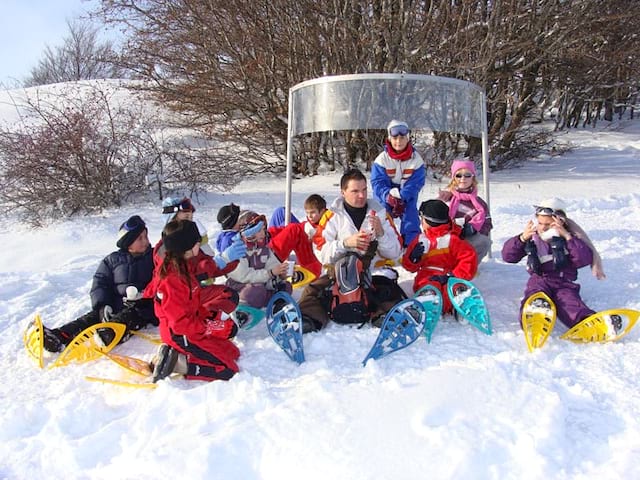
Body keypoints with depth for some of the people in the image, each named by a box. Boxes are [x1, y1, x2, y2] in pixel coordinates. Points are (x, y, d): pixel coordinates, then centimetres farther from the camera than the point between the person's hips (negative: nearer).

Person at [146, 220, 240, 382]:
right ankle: (177, 364, -8)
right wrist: (216, 328, -18)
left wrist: (212, 317, 3)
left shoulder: (183, 267, 1)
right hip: (182, 337, -9)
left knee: (233, 352, 14)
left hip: (189, 327, 9)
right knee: (227, 369, -9)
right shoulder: (172, 279, -26)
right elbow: (181, 323, -23)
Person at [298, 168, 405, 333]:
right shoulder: (332, 216, 4)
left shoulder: (379, 212, 7)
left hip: (375, 272, 1)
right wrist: (345, 243, -21)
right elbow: (321, 254, -6)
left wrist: (381, 234, -13)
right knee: (314, 290, -24)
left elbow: (395, 252, 6)